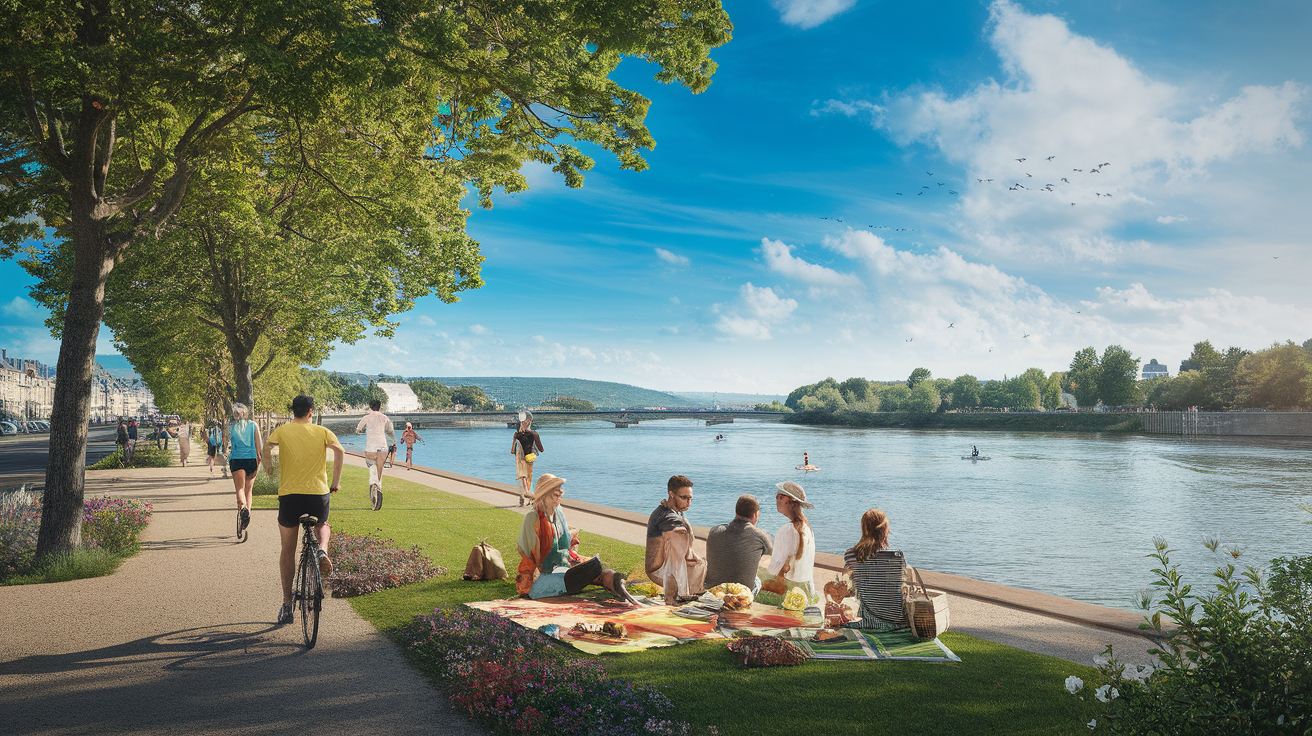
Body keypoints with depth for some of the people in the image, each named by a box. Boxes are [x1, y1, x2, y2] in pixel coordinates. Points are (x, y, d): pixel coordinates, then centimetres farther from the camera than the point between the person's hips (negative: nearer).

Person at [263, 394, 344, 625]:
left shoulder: (282, 431, 6)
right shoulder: (322, 432, 5)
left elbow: (267, 447, -12)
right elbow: (339, 451, -10)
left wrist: (269, 465, 8)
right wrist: (335, 482, -2)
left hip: (289, 494, 0)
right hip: (318, 494, 0)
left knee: (288, 550, 15)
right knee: (322, 525, 34)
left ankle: (287, 604, 16)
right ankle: (322, 550, -1)